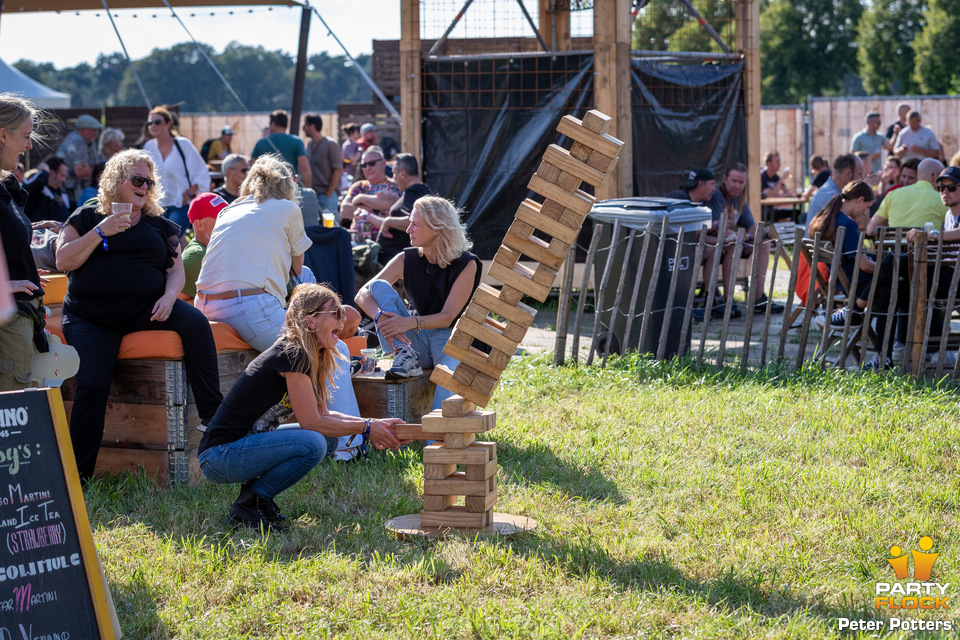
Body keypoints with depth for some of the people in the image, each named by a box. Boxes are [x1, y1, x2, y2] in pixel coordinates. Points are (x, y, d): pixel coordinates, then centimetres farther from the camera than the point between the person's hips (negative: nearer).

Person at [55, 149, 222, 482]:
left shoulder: (159, 225, 17)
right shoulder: (87, 218, 9)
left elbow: (176, 268, 11)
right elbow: (63, 261, -2)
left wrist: (169, 296, -11)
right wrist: (101, 232, -13)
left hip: (146, 310, 2)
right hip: (91, 319, -2)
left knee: (196, 322, -26)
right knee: (91, 383, -23)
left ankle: (213, 417, -23)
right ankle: (78, 474, -13)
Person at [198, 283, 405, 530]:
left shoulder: (312, 357, 11)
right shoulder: (293, 356, -18)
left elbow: (323, 414, 15)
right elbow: (311, 422, -18)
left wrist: (374, 424, 6)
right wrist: (367, 428, -9)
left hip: (248, 443, 10)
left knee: (329, 438, 7)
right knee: (313, 443, -25)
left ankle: (256, 493, 8)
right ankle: (246, 507, -10)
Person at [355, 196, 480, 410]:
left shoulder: (465, 264, -9)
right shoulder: (407, 260, 1)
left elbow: (448, 317, -16)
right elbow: (363, 294, -7)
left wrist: (410, 322, -35)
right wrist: (381, 317, -29)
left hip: (450, 337, -4)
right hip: (415, 339, 4)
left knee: (451, 374, -40)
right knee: (379, 286, -16)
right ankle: (405, 357, -27)